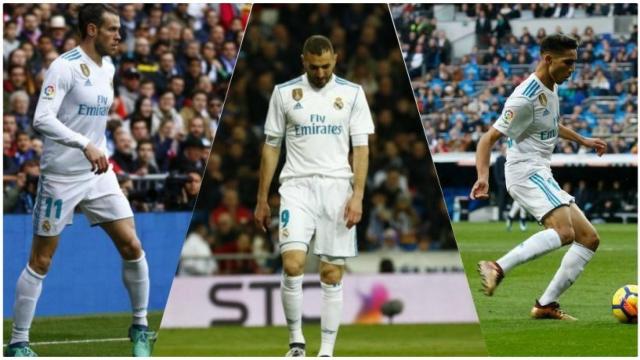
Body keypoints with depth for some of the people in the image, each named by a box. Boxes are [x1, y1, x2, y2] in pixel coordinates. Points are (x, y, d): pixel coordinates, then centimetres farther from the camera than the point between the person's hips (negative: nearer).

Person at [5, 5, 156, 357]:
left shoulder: (108, 68, 9)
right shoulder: (65, 67, -16)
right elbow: (42, 119, -26)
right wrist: (86, 146, -34)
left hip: (99, 173, 7)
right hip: (62, 176, -7)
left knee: (131, 246, -1)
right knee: (40, 261, 0)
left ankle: (140, 328, 14)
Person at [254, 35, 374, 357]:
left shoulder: (352, 94, 4)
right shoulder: (284, 93, 5)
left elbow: (361, 148, 2)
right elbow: (271, 147, 10)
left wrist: (358, 195, -9)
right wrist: (262, 200, 8)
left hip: (337, 188, 0)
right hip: (297, 186, 0)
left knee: (332, 275, 1)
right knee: (292, 265, -18)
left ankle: (327, 351, 7)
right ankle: (296, 340, -2)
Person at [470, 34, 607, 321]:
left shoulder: (552, 89, 12)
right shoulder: (525, 99, -17)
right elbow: (489, 138, -17)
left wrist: (583, 141, 38)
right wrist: (483, 176, -30)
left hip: (543, 176, 10)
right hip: (526, 172, -10)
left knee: (589, 238, 5)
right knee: (564, 231, -32)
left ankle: (546, 305, 3)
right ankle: (497, 269, -32)